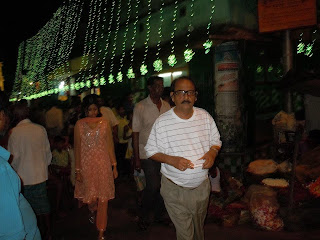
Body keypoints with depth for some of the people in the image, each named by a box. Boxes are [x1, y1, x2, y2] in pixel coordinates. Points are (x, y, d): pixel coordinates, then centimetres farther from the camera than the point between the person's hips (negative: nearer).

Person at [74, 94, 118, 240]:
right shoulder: (80, 125, -2)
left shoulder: (104, 123, 1)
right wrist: (78, 170, -2)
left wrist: (114, 165, 2)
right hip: (87, 164, 0)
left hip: (103, 164, 1)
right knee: (90, 196, 10)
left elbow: (110, 145, 3)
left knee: (103, 197, 2)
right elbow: (77, 148, -1)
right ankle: (93, 211, 47)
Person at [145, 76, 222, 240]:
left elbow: (216, 140, 10)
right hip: (175, 189, -3)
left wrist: (212, 152, -12)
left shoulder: (205, 116, -1)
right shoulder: (162, 122, -12)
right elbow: (151, 151, -6)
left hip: (202, 185, 4)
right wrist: (171, 160, -23)